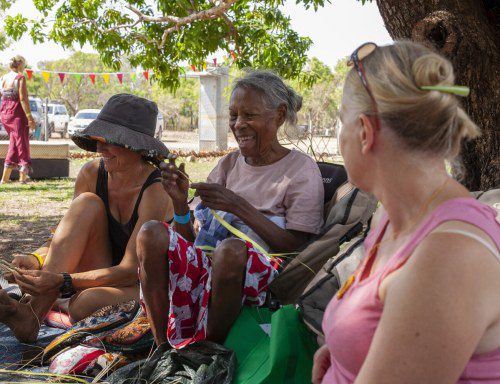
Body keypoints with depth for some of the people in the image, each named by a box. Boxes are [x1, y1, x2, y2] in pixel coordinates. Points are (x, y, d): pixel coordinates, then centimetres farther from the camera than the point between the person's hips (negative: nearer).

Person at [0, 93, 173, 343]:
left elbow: (131, 270, -26)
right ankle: (32, 312, -28)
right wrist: (37, 260, -25)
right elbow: (68, 238, -3)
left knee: (85, 304, -38)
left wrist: (62, 281, -35)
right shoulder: (92, 174, -6)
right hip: (105, 273, 5)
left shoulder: (155, 191, -23)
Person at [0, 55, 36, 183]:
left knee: (14, 143, 17)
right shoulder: (20, 78, -10)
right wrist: (29, 116, -16)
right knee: (21, 143, 3)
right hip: (17, 114, -7)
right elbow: (23, 99, -17)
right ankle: (23, 176, 6)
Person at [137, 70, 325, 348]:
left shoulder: (301, 169, 3)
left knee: (231, 248, -38)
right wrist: (180, 202, -7)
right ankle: (162, 346, -17)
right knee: (152, 233, -21)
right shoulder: (229, 164, 18)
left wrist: (239, 206, -15)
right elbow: (190, 240, 13)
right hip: (207, 262, 5)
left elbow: (296, 248, -9)